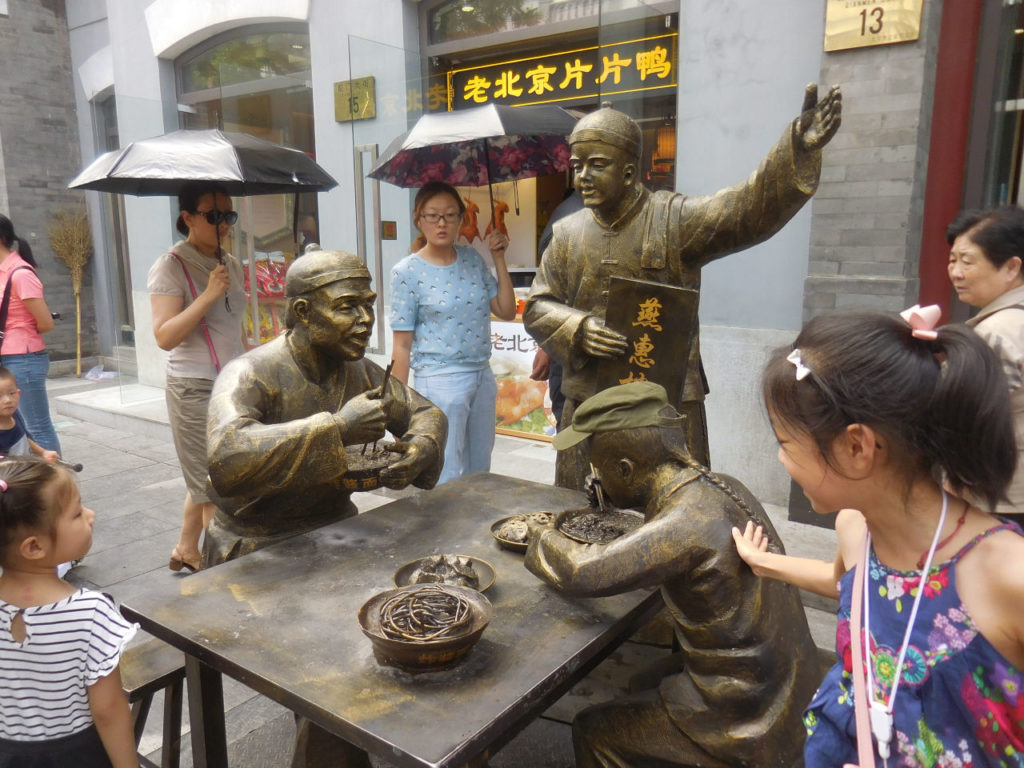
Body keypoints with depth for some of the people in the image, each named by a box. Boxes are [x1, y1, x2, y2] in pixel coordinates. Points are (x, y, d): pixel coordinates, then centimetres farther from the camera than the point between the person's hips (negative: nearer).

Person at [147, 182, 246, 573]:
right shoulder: (171, 267, -11)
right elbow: (164, 336, -20)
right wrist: (208, 295, -25)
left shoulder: (231, 264, 10)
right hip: (194, 390, -7)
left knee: (205, 481, 18)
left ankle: (186, 551, 35)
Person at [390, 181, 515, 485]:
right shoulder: (406, 272, -7)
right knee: (448, 484, 1)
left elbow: (507, 311, 6)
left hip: (483, 377, 5)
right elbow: (402, 344, -7)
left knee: (479, 474, 16)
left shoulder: (472, 258, 6)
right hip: (440, 382, -5)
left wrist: (499, 259, 0)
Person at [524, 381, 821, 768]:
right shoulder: (722, 488, -2)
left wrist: (541, 538, -12)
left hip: (747, 727, -8)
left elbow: (583, 572, -33)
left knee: (591, 731, 4)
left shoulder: (688, 523, -28)